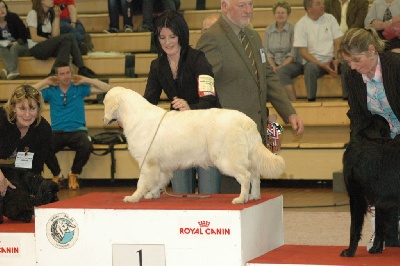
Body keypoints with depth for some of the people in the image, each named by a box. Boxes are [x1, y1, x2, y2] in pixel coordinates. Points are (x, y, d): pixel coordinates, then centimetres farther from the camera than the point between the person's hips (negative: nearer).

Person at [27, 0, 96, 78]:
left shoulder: (51, 14, 15)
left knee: (67, 42, -26)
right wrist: (50, 40, -12)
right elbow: (34, 37, -11)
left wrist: (57, 17, -3)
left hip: (49, 47, 7)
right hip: (36, 48, -7)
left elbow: (55, 36, 0)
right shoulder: (33, 14, -3)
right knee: (68, 37, -24)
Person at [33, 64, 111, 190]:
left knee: (86, 146, -35)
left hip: (77, 131, 0)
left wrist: (85, 80, 4)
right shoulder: (51, 91, 11)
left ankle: (74, 175, -3)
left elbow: (106, 88, 5)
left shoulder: (80, 89, 9)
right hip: (57, 132, 0)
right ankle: (57, 175, 1)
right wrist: (45, 82, 6)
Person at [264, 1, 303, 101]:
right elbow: (267, 51, 8)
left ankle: (293, 101, -35)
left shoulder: (292, 29, -1)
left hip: (291, 63, -3)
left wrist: (282, 66, -16)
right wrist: (273, 66, -8)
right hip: (275, 64, 3)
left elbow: (293, 53, -6)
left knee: (281, 72, -37)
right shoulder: (269, 29, 11)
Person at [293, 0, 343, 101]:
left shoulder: (330, 18, 8)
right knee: (310, 67, -37)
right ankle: (311, 100, -26)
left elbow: (338, 42, 5)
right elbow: (303, 52, -7)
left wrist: (336, 60, -15)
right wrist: (322, 65, -18)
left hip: (332, 60, 3)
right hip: (314, 61, -3)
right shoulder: (301, 25, -3)